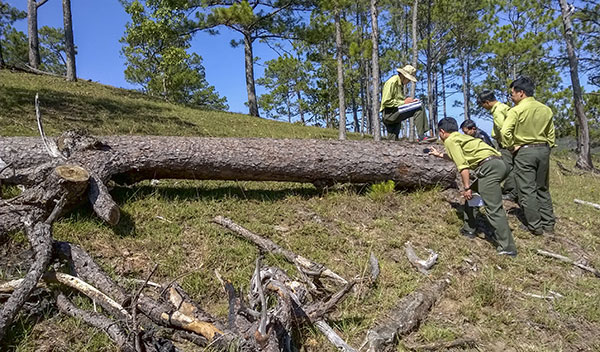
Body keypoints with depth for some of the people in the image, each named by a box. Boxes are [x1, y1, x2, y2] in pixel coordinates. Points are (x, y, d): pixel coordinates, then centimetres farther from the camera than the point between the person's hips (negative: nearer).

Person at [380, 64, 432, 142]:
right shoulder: (392, 82, -10)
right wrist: (403, 102, -16)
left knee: (392, 142, 8)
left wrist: (410, 101, 7)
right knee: (419, 109, -20)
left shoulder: (400, 84, 20)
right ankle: (421, 137, -22)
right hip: (389, 113, -10)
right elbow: (386, 102, -18)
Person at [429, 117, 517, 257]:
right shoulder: (461, 136, 30)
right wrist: (439, 154, 64)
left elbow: (462, 165, -11)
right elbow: (460, 156, 53)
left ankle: (508, 248, -12)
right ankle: (469, 229, 31)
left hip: (489, 166, -10)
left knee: (493, 210, -11)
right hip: (498, 163, 10)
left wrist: (467, 187, -10)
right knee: (471, 193, 26)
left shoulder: (450, 140, 2)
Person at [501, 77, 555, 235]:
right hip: (544, 150, 6)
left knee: (527, 190, 2)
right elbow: (550, 134, 14)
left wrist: (512, 147, -10)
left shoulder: (517, 110, -12)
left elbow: (505, 132, -24)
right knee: (543, 188, 17)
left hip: (524, 151, -6)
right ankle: (548, 224, 23)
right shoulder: (546, 109, 8)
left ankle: (535, 226, 6)